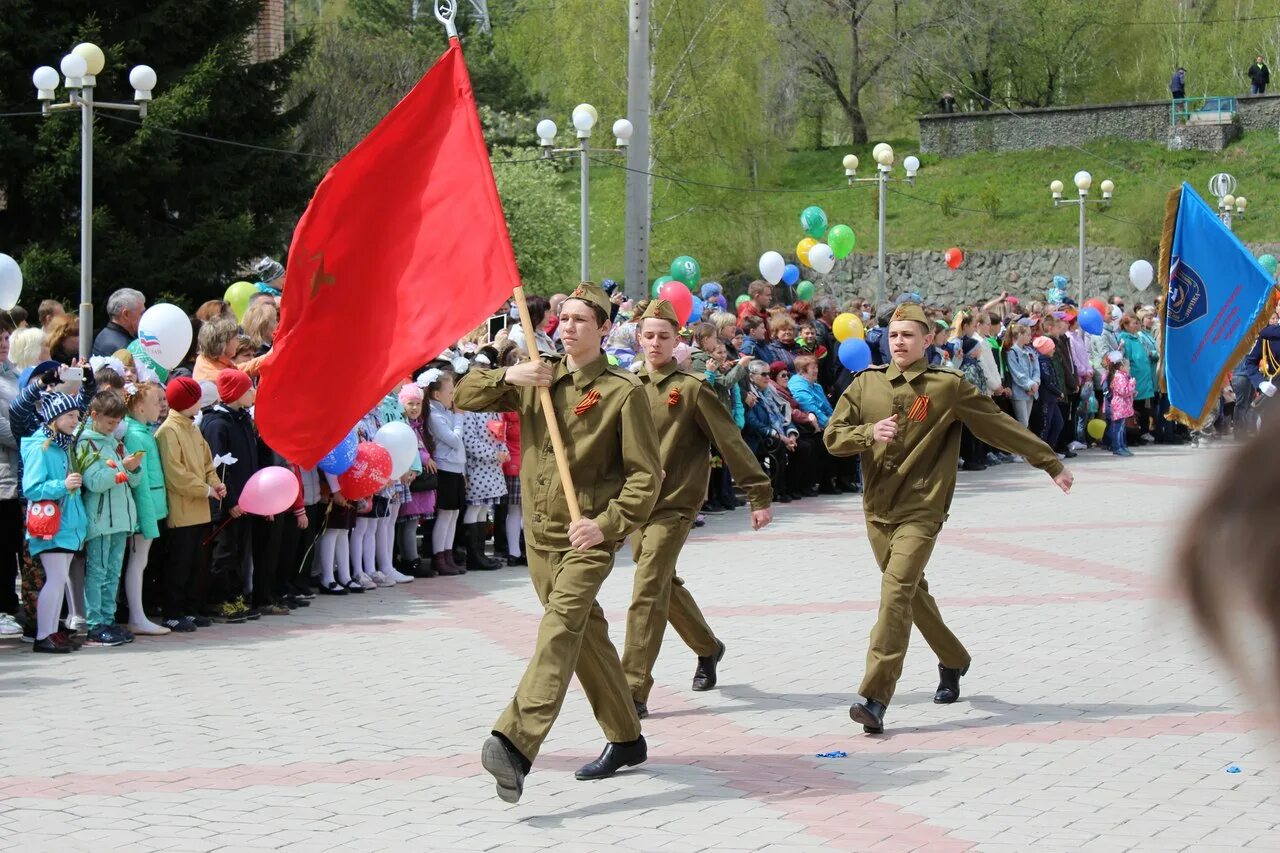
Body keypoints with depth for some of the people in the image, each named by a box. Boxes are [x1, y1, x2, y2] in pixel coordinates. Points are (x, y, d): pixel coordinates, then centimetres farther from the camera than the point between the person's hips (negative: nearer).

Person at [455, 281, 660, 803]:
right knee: (586, 633, 14)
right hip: (539, 531, 6)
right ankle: (626, 740, 28)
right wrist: (506, 376, -9)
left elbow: (645, 473, -8)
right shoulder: (535, 380, 10)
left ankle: (514, 745, -38)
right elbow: (462, 397, 9)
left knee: (562, 624, -23)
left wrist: (608, 524, -20)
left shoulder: (623, 391, -6)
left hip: (588, 534, -6)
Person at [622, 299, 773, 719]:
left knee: (648, 592, -14)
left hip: (673, 505, -6)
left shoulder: (692, 388, -6)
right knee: (666, 585, 19)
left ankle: (635, 691, -15)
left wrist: (760, 496, -5)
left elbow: (731, 442, -4)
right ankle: (708, 648, 43)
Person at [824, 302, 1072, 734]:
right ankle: (953, 661, 42)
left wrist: (1051, 463, 7)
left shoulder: (948, 387, -2)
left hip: (921, 509, -5)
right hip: (877, 508, 5)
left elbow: (1001, 426, 3)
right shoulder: (866, 385, 7)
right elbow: (832, 436, 4)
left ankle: (875, 698, -24)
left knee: (896, 592, -18)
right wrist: (869, 433, -16)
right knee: (913, 592, 17)